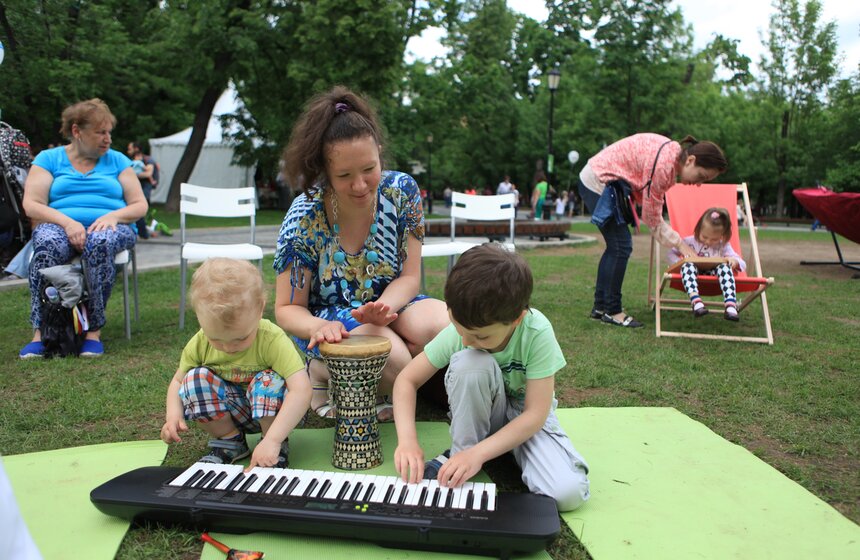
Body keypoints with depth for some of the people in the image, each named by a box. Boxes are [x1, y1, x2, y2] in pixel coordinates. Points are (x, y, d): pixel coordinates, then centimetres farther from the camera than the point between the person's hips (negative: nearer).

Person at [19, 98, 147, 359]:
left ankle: (94, 330, -33)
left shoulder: (117, 160, 17)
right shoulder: (48, 158, 14)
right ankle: (40, 332, -33)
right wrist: (67, 222, -17)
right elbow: (31, 205, 1)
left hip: (109, 227, 0)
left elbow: (140, 205, 9)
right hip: (60, 226, 0)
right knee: (47, 243, -36)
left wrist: (114, 216, -12)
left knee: (100, 242, -38)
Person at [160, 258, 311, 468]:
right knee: (195, 378, -21)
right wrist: (173, 415, -19)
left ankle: (279, 447, -10)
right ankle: (229, 441, -2)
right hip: (228, 413, 4)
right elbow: (178, 381, 1)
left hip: (271, 411, -3)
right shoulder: (200, 343, -17)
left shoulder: (272, 339, -31)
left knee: (270, 380, -34)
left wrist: (273, 440, -47)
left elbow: (301, 390, -41)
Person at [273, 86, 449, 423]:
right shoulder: (305, 218, -20)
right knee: (393, 356, -33)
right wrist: (320, 327, -36)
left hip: (386, 305, 4)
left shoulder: (402, 192, -14)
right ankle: (323, 374, 0)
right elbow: (287, 308, -12)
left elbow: (409, 277, -9)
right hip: (324, 318, -3)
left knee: (442, 324, -28)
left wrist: (383, 307, -32)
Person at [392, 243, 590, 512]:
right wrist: (407, 440, -30)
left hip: (524, 419, 0)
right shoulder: (458, 331, -22)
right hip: (481, 416, 1)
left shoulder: (537, 334, -29)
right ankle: (459, 454, -11)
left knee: (568, 493, -28)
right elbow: (407, 380, -14)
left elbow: (536, 414, -26)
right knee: (469, 363, -34)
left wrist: (478, 454, -34)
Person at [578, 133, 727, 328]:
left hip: (598, 180, 10)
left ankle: (600, 307, 20)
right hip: (598, 182, -10)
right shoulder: (663, 165, -27)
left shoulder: (673, 153, 3)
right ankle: (612, 311, -1)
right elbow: (651, 216, -17)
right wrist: (679, 243, -10)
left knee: (616, 246, 12)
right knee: (621, 247, -10)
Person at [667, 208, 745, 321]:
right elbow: (671, 254, 12)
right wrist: (680, 263, -10)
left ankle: (731, 305, -46)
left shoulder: (724, 246, 9)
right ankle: (695, 300, -54)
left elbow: (743, 265, 10)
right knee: (688, 265, -34)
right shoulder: (689, 241, 5)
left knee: (725, 267, -30)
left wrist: (735, 261, -16)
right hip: (692, 273, -1)